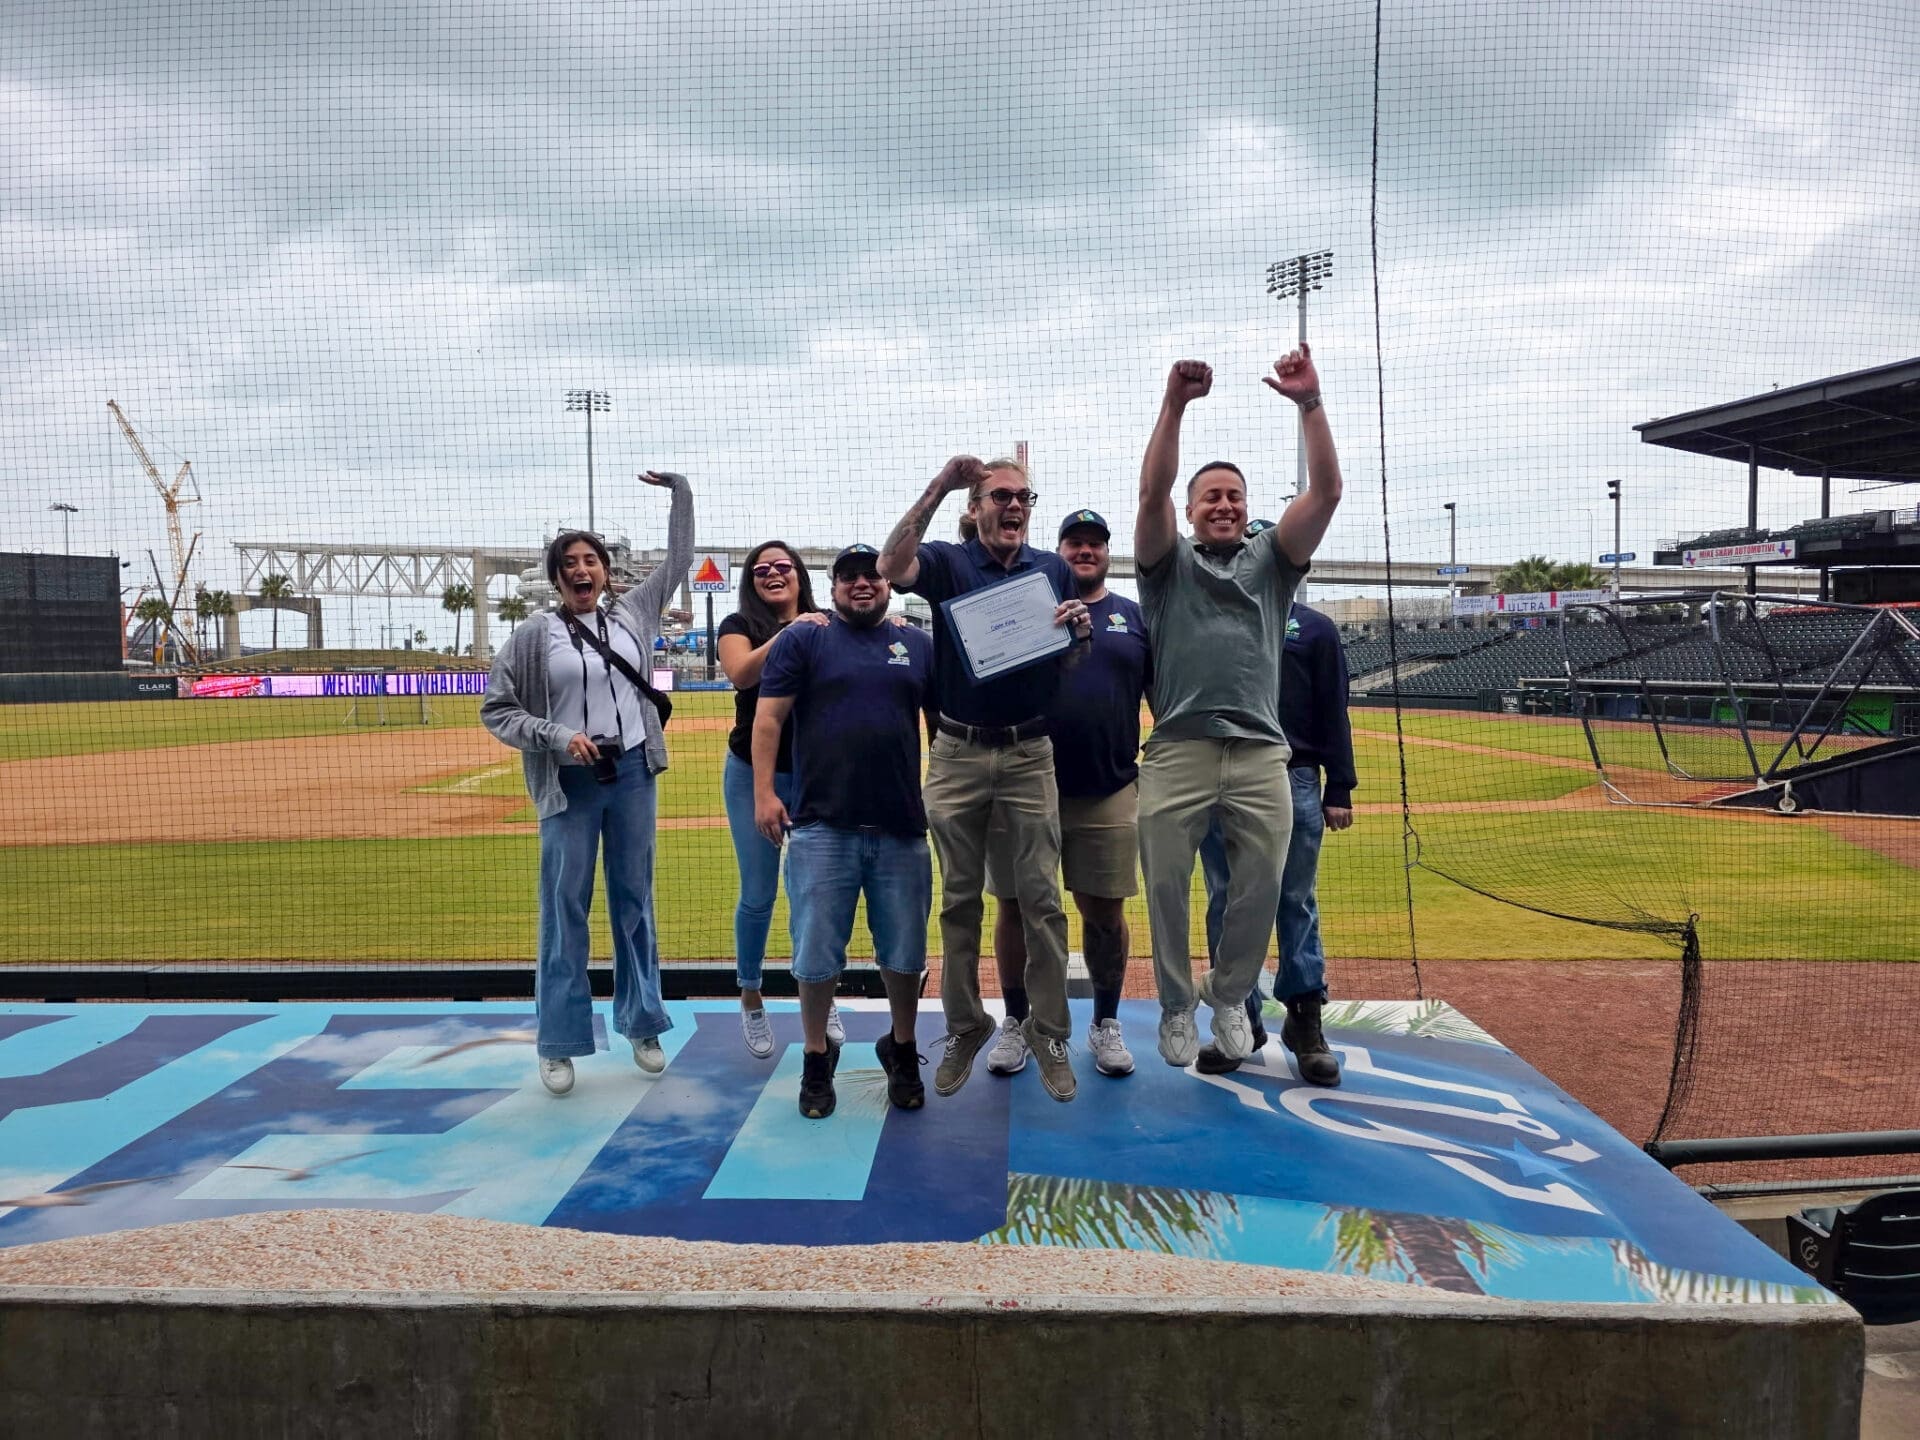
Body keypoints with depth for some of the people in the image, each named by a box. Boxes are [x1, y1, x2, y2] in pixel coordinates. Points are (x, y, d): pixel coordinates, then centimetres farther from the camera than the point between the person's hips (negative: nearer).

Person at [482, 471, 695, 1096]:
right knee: (564, 910, 1)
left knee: (635, 901, 10)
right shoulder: (531, 639, -2)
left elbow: (678, 559, 16)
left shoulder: (632, 616, 7)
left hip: (633, 775, 3)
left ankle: (643, 1026, 22)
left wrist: (680, 490, 17)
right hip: (570, 784, -3)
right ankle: (559, 1044, 10)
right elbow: (496, 710, -3)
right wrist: (557, 737, -16)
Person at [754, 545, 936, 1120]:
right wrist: (764, 791, -10)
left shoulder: (918, 645, 13)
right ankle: (816, 1059, 21)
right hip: (823, 827, -2)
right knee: (817, 951, 4)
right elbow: (768, 717, -1)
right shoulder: (804, 639, 4)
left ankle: (902, 1051, 30)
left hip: (902, 827, 2)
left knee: (905, 951, 10)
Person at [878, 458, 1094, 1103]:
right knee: (960, 900, 8)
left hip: (1030, 754, 1)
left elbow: (1068, 667, 10)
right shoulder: (947, 562, 2)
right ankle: (964, 1027, 22)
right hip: (958, 754, 0)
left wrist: (1080, 631, -12)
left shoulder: (1053, 569, 8)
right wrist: (938, 487, -22)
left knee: (1041, 899, 0)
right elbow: (892, 568, -21)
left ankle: (1049, 1032, 12)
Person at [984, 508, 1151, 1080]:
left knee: (1105, 912, 6)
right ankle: (1017, 1021, 22)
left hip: (1108, 794, 1)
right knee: (1017, 908, 6)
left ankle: (1106, 1024, 22)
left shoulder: (1134, 617, 12)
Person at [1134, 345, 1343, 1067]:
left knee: (1261, 889, 3)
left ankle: (1229, 996, 26)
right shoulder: (1169, 562, 13)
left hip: (1260, 753, 2)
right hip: (1178, 750, -1)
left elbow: (1327, 491, 4)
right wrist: (1175, 404, -15)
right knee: (1166, 885, 0)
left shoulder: (1272, 560, 17)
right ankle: (1177, 1004, 20)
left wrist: (1309, 402, -7)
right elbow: (1152, 493, -5)